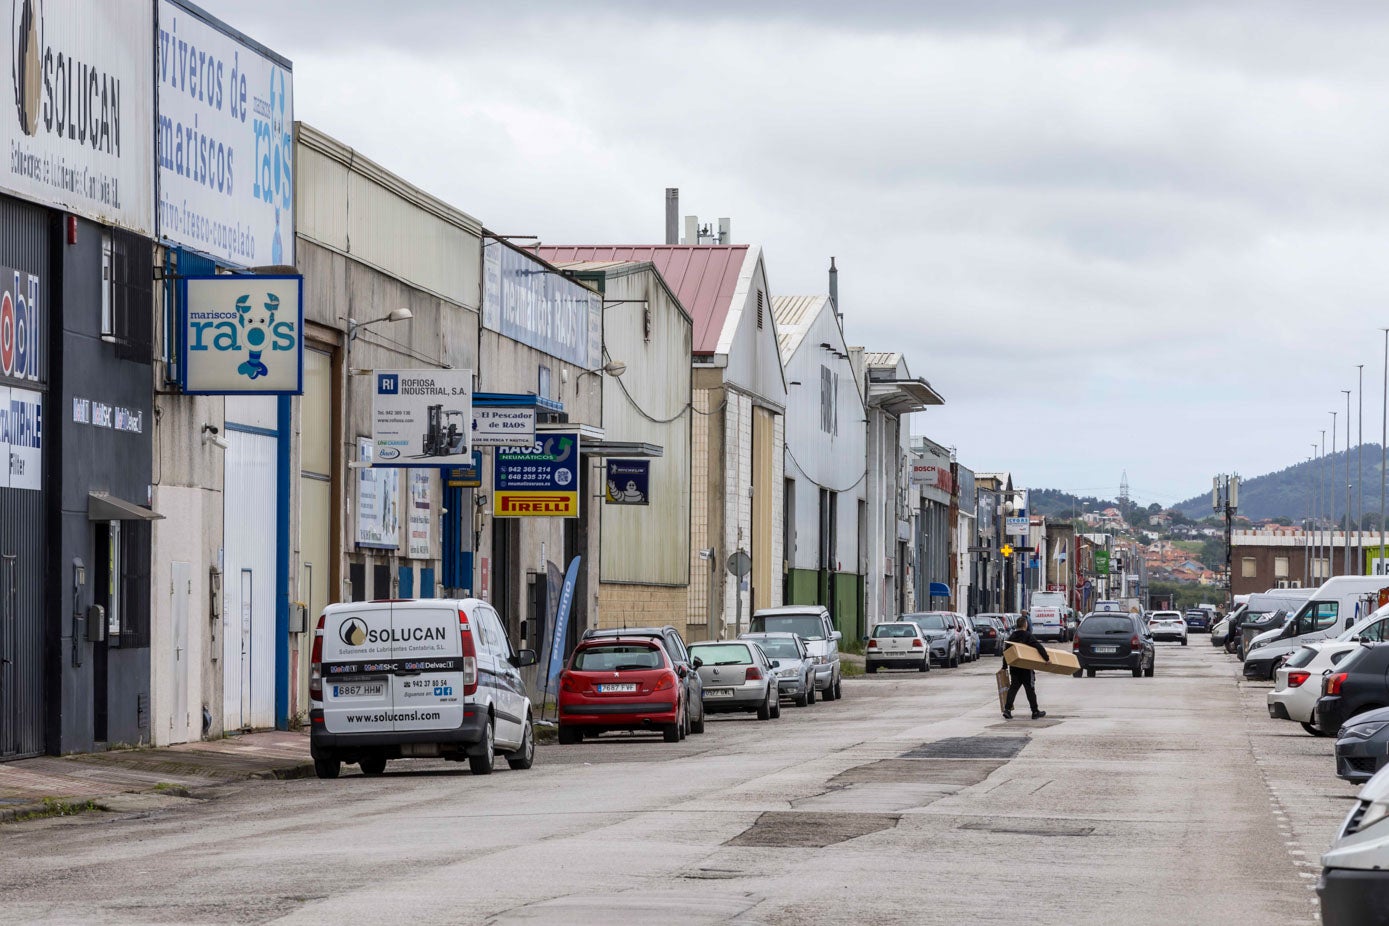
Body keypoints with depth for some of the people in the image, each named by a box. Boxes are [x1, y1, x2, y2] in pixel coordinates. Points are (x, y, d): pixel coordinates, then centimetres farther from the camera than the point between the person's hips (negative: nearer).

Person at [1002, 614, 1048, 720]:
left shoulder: (1011, 636, 9)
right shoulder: (1027, 636, -10)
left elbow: (1006, 651, 13)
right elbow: (1039, 647, -20)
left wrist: (1004, 666, 19)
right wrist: (1047, 657, -21)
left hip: (1014, 667, 5)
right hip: (1026, 668, -5)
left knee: (1013, 688, 8)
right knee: (1030, 689, 2)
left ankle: (1007, 709, -5)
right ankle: (1035, 712, 7)